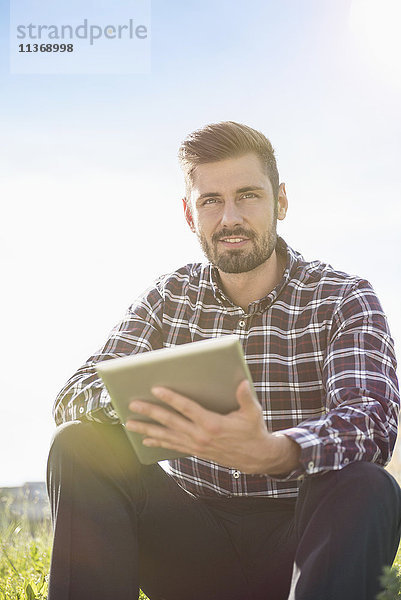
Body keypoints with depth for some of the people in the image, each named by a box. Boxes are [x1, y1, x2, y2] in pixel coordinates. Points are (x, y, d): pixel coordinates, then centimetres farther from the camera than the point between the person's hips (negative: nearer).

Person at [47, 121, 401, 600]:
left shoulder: (345, 300, -4)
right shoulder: (168, 299, 5)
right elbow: (74, 394, -5)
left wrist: (269, 453, -44)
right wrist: (136, 400, -32)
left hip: (296, 538, -2)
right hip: (194, 537, 3)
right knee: (79, 446, -18)